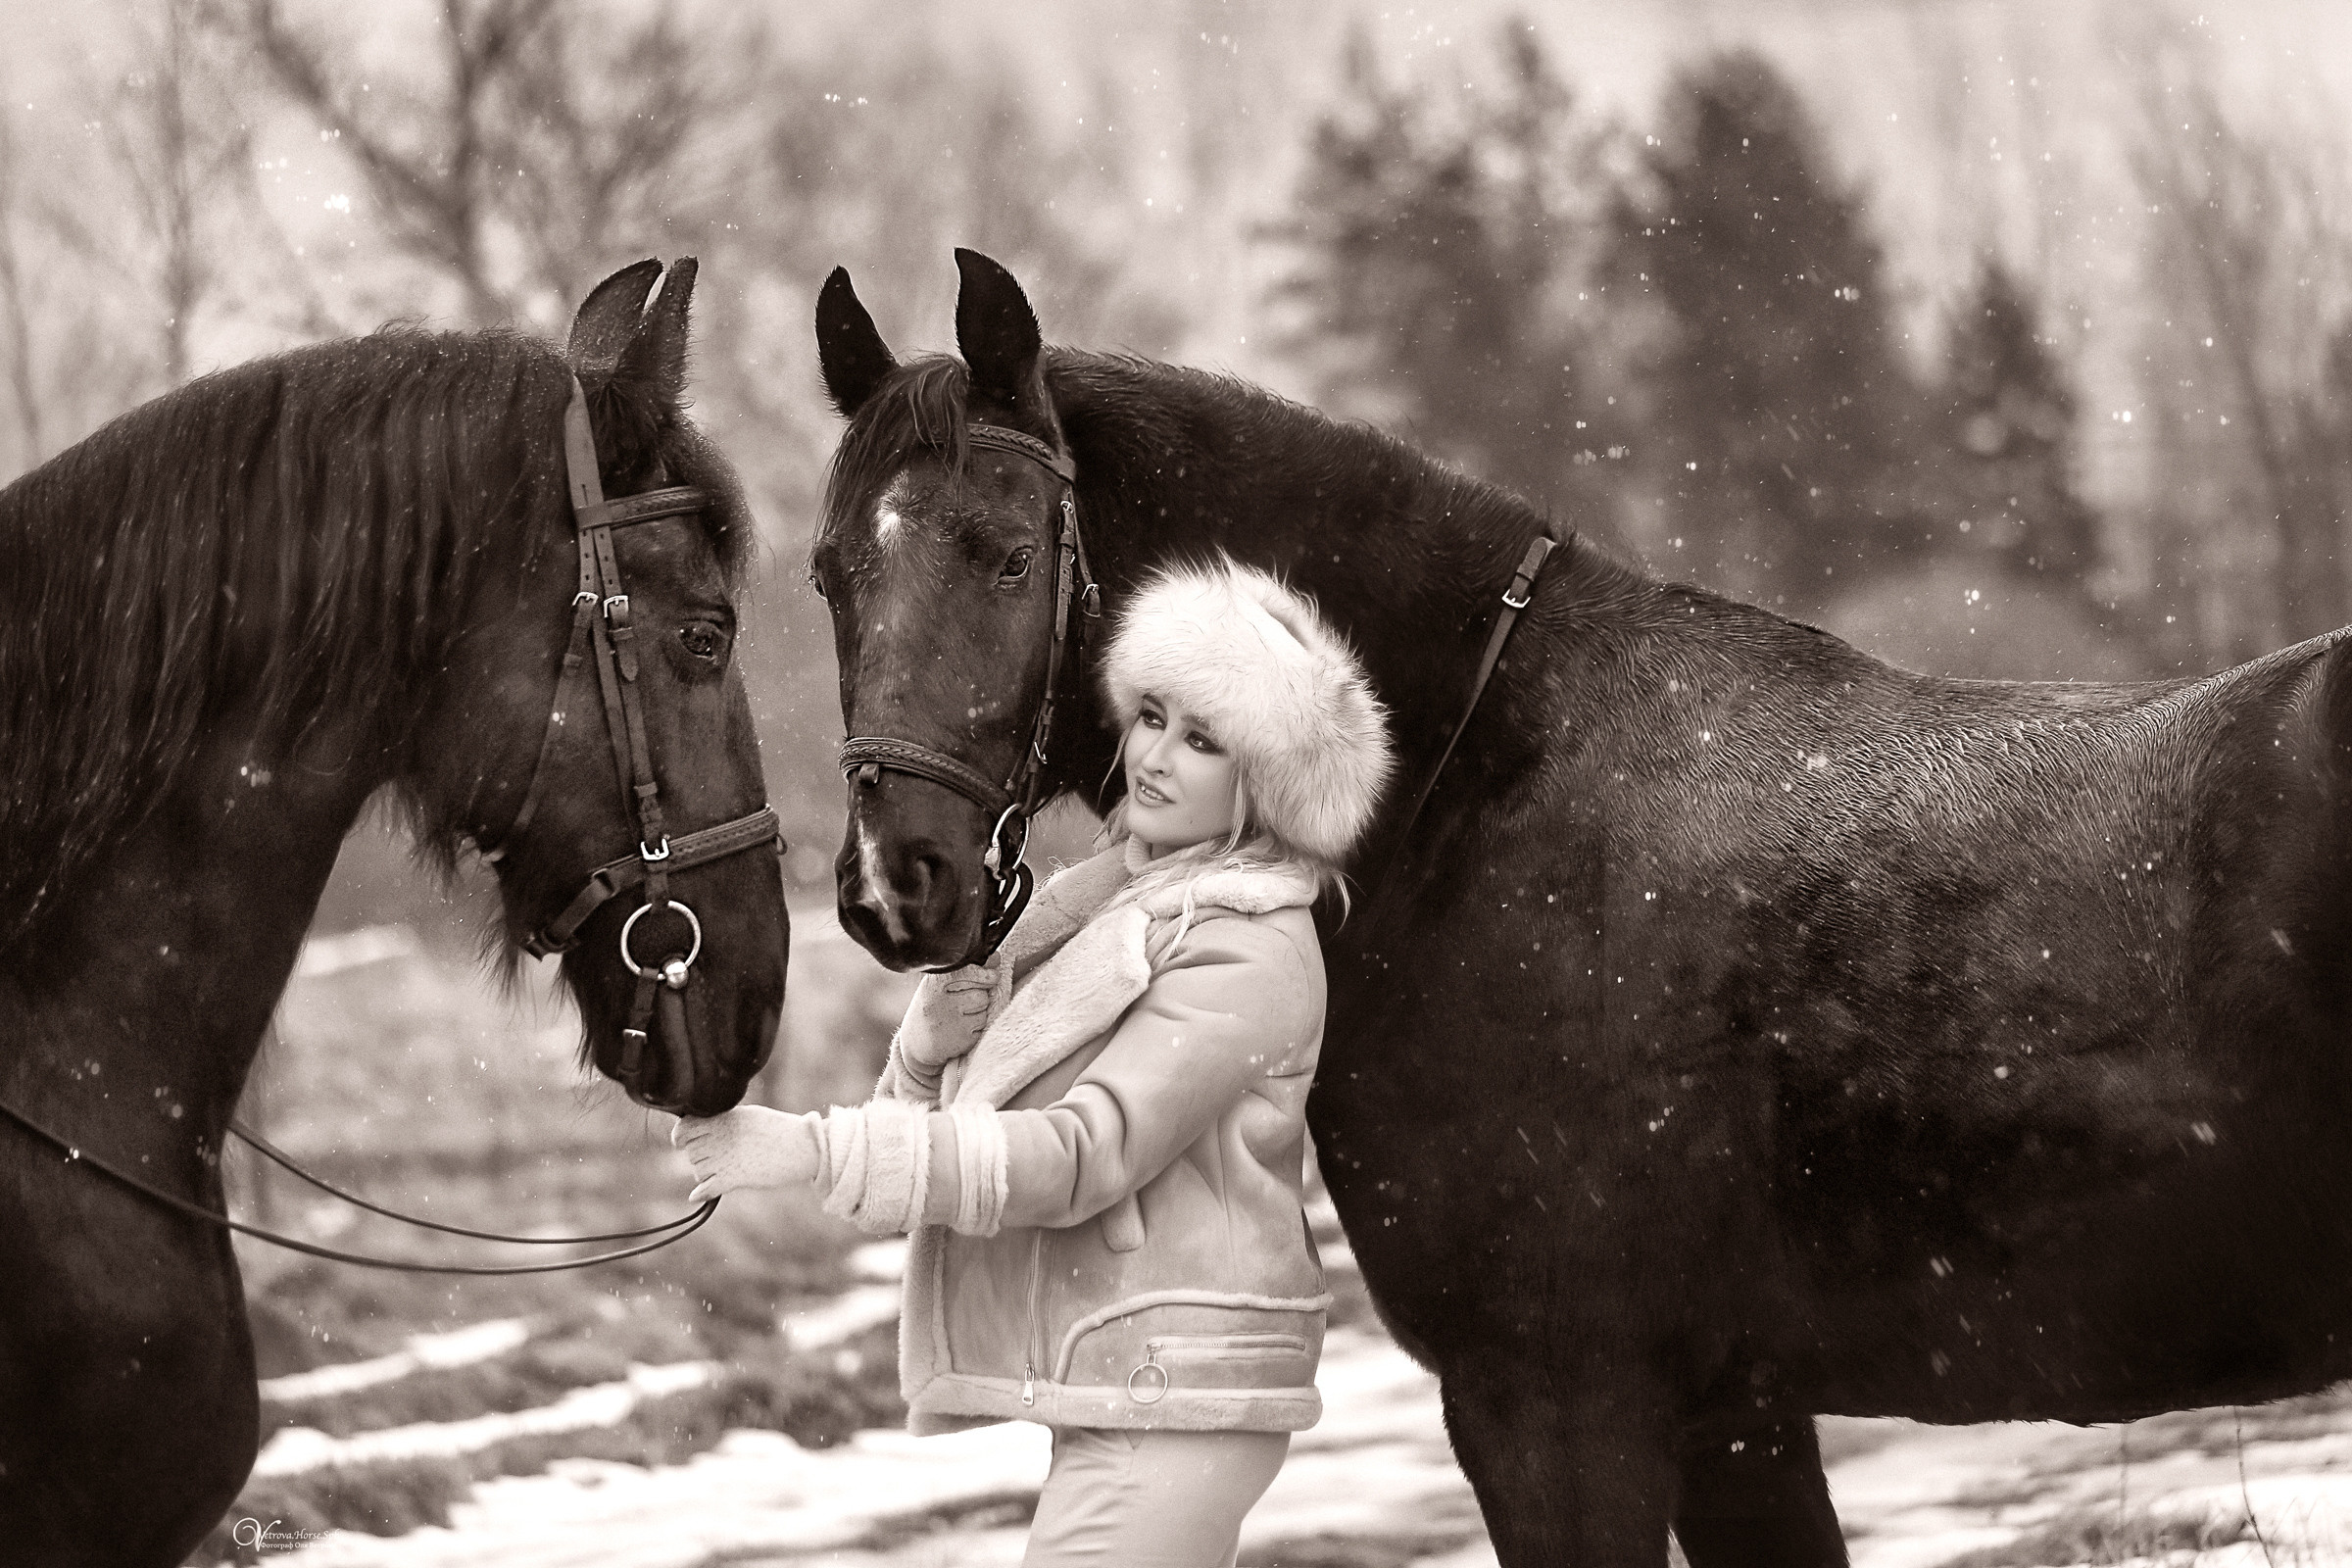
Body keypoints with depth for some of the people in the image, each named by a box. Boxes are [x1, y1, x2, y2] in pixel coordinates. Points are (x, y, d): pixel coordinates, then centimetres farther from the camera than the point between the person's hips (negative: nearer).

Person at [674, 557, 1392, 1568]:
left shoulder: (1244, 953, -14)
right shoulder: (1111, 897, 13)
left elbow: (1084, 1157, -24)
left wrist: (818, 1150, -28)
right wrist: (933, 1042, -10)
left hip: (1168, 1399, -9)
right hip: (1109, 1394, 9)